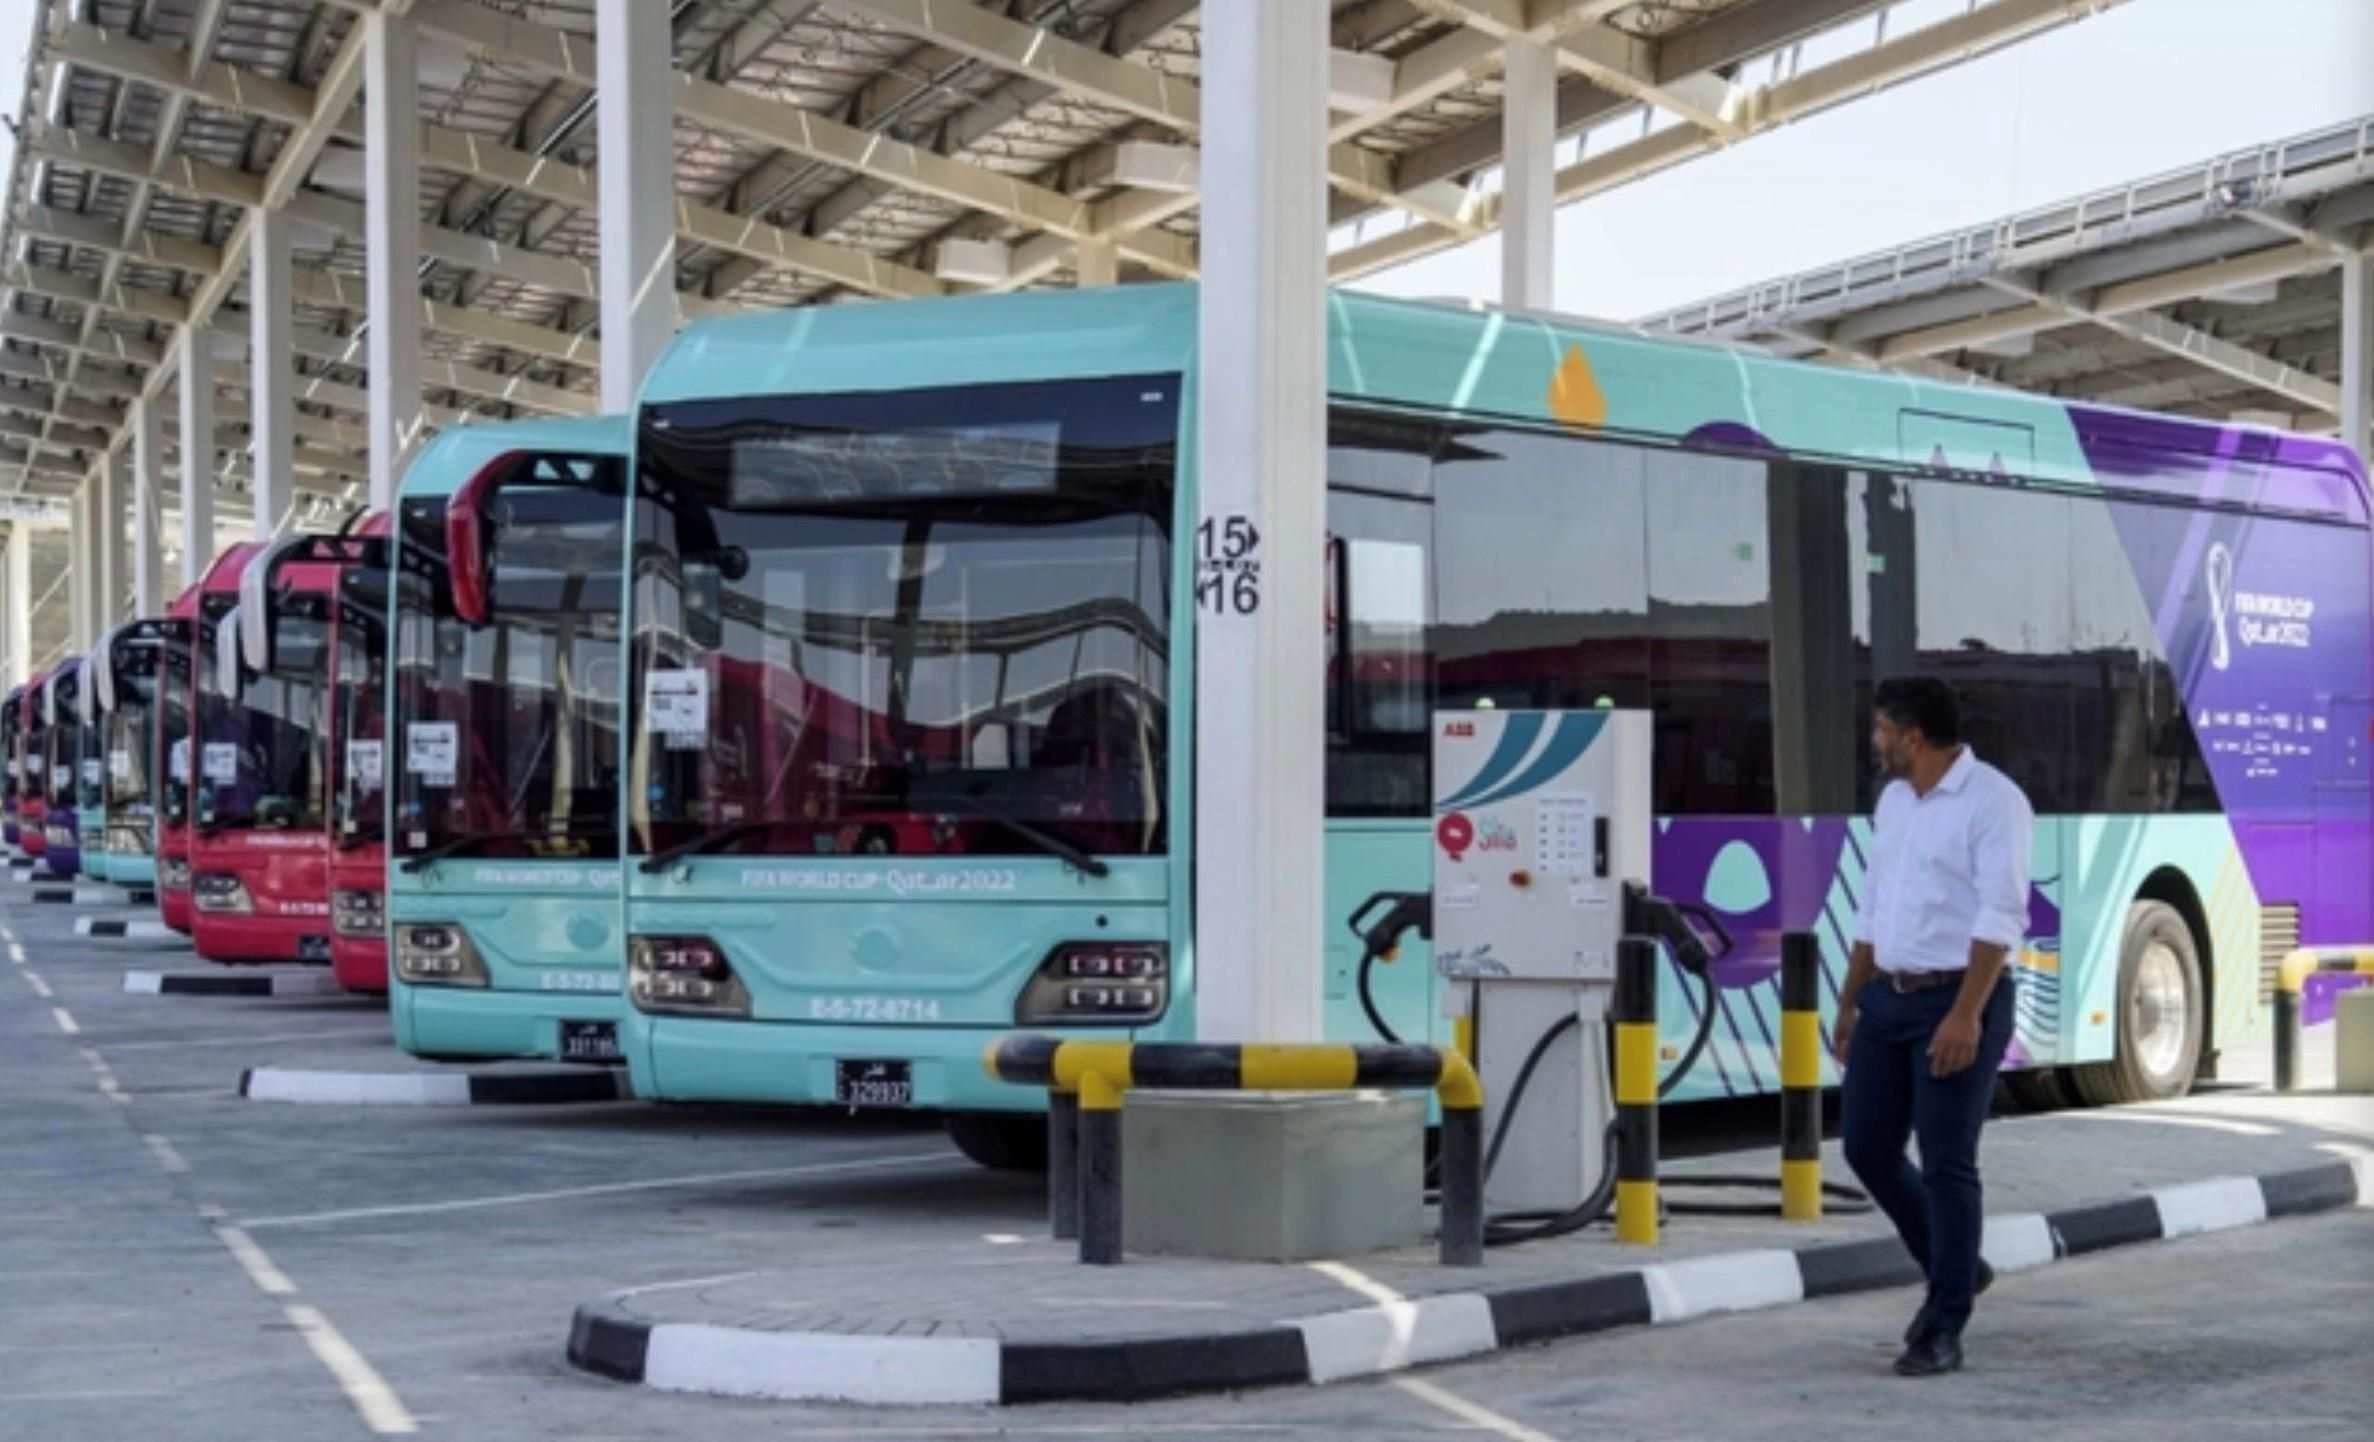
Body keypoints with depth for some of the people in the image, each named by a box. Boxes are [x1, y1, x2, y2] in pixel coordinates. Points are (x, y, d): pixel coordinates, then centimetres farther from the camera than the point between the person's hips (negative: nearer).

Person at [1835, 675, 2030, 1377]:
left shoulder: (1992, 798, -13)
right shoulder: (1894, 800, 13)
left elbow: (2000, 917, -20)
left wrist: (1966, 1014, -26)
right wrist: (1849, 1004, 18)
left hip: (1959, 1005, -8)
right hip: (1890, 1001, 8)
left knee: (1946, 1164, -5)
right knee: (1867, 1147, 7)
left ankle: (1945, 1330, 5)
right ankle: (1955, 1271, 28)